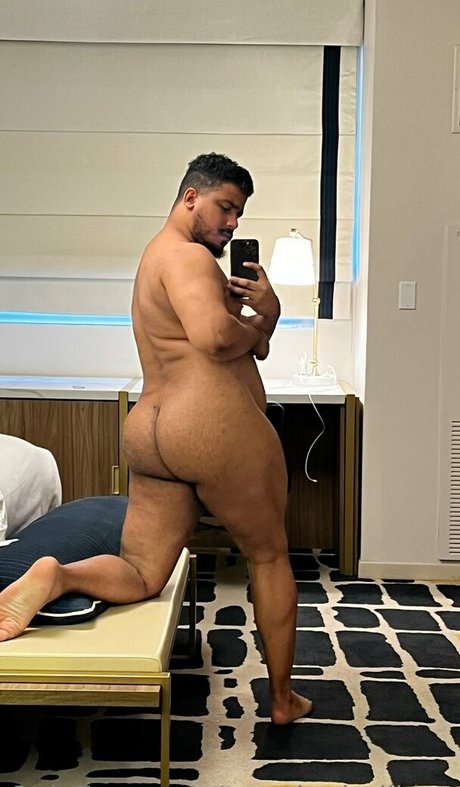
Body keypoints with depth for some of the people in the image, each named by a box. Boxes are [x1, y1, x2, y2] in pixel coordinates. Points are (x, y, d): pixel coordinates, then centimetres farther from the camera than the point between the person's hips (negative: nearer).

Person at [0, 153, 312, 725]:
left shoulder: (159, 257, 24)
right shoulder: (188, 256, -8)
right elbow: (215, 336, -29)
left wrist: (259, 310, 4)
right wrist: (257, 323, -8)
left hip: (150, 432, 9)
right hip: (215, 428, -8)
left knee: (140, 575, 8)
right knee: (268, 557, 12)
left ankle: (55, 577, -21)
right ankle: (282, 699, 23)